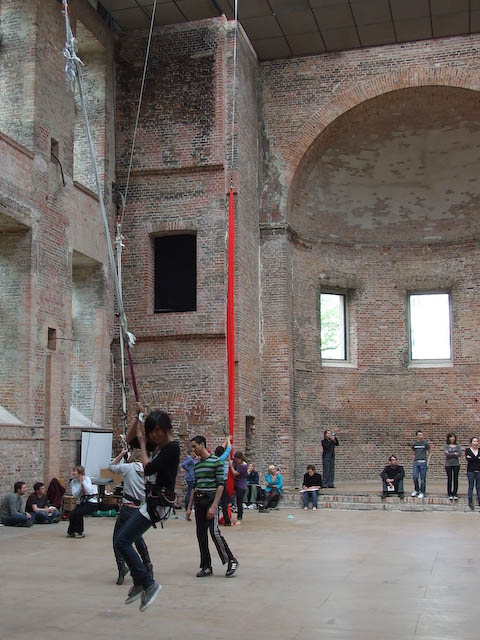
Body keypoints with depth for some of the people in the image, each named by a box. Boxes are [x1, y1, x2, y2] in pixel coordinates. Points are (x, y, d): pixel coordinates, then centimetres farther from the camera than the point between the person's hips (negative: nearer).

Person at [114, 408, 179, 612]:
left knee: (121, 542, -13)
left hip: (158, 503, -10)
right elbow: (129, 440, 20)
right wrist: (138, 418, 7)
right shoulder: (157, 444, 9)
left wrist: (142, 443, -11)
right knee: (122, 541, 15)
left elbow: (148, 468, -22)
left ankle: (149, 584, -7)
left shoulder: (172, 447, -16)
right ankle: (140, 584, 26)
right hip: (151, 501, 10)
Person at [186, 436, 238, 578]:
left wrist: (214, 506, -19)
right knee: (201, 535, 6)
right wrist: (189, 507, 16)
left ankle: (231, 561, 1)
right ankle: (206, 567, 13)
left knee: (214, 532, -14)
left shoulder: (216, 461, -8)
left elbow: (220, 485, -12)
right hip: (198, 502, 7)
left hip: (211, 500, -7)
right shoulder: (197, 465, 14)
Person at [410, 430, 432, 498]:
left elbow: (429, 453, 7)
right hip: (416, 462, 2)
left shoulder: (426, 443, 1)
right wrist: (414, 460, 7)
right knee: (415, 477, -5)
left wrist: (428, 462, -1)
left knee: (423, 478, -1)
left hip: (423, 462, -2)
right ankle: (416, 490, 16)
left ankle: (422, 492, 8)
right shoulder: (414, 443, 9)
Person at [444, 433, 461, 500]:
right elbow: (446, 453, -12)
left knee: (456, 479, 1)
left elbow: (459, 454, -6)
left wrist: (450, 454, -7)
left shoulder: (458, 446, 10)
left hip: (456, 464, 2)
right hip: (448, 464, -2)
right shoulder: (446, 446, 4)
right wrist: (455, 454, -6)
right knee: (449, 479, 0)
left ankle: (455, 494, 7)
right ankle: (450, 494, 6)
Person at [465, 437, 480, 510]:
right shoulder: (467, 450, 1)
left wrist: (472, 459, -11)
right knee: (471, 486, -1)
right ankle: (470, 502, 4)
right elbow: (468, 459, -13)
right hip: (471, 470, -3)